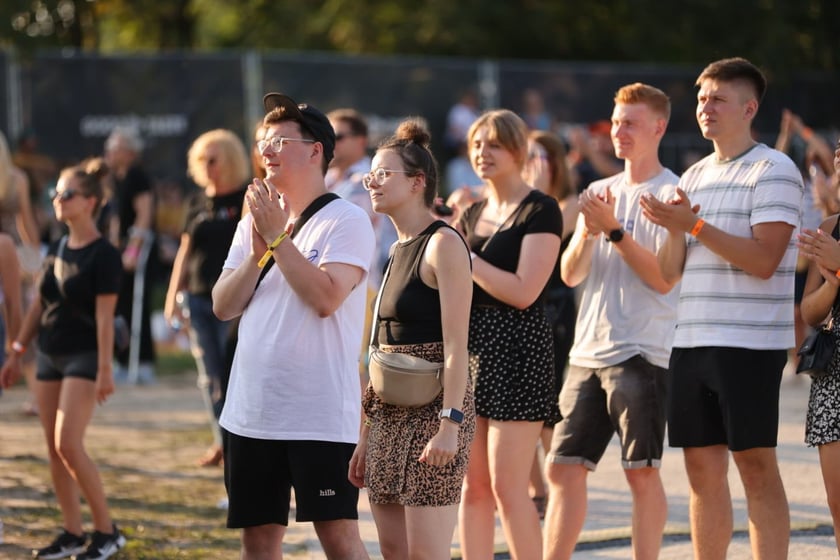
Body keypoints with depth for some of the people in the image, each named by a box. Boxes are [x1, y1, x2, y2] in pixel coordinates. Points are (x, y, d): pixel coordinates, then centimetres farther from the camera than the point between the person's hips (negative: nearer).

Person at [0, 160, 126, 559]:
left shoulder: (102, 255, -11)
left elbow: (104, 316, -15)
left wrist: (105, 369, -18)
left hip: (83, 357, -8)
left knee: (69, 444, -15)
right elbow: (39, 305, 16)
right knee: (54, 449, 5)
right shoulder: (56, 250, 10)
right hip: (50, 355, 8)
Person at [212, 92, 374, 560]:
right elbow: (223, 306, 6)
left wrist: (278, 237, -16)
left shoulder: (347, 220, -7)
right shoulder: (256, 220, 13)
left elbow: (326, 297, -21)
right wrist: (257, 252, -9)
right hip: (251, 411, 7)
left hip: (321, 414, -6)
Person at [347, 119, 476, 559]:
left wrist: (450, 424, -23)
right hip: (389, 414, 9)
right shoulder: (398, 250, 17)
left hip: (431, 408, -9)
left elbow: (455, 345, -16)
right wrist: (366, 435, 19)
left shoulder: (442, 244, -9)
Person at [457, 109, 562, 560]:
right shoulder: (471, 216, 16)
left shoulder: (540, 210, -6)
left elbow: (524, 291, -16)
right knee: (472, 484, 7)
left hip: (516, 351, -8)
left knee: (507, 485, -10)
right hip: (472, 347, 8)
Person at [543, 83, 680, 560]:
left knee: (642, 471, -4)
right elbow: (570, 274, 11)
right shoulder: (601, 192, 16)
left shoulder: (672, 193, -4)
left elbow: (664, 278, -12)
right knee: (564, 467, 4)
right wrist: (588, 234, -7)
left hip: (641, 354, -6)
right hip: (588, 353, 6)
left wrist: (615, 231, -16)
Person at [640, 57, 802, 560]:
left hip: (751, 343, -7)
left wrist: (694, 225, -17)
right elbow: (669, 273, 15)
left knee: (756, 466, -6)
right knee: (703, 469, 8)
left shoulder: (774, 171, -5)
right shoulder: (695, 176, 17)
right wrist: (674, 230, -5)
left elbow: (764, 259, -16)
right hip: (691, 342, 7)